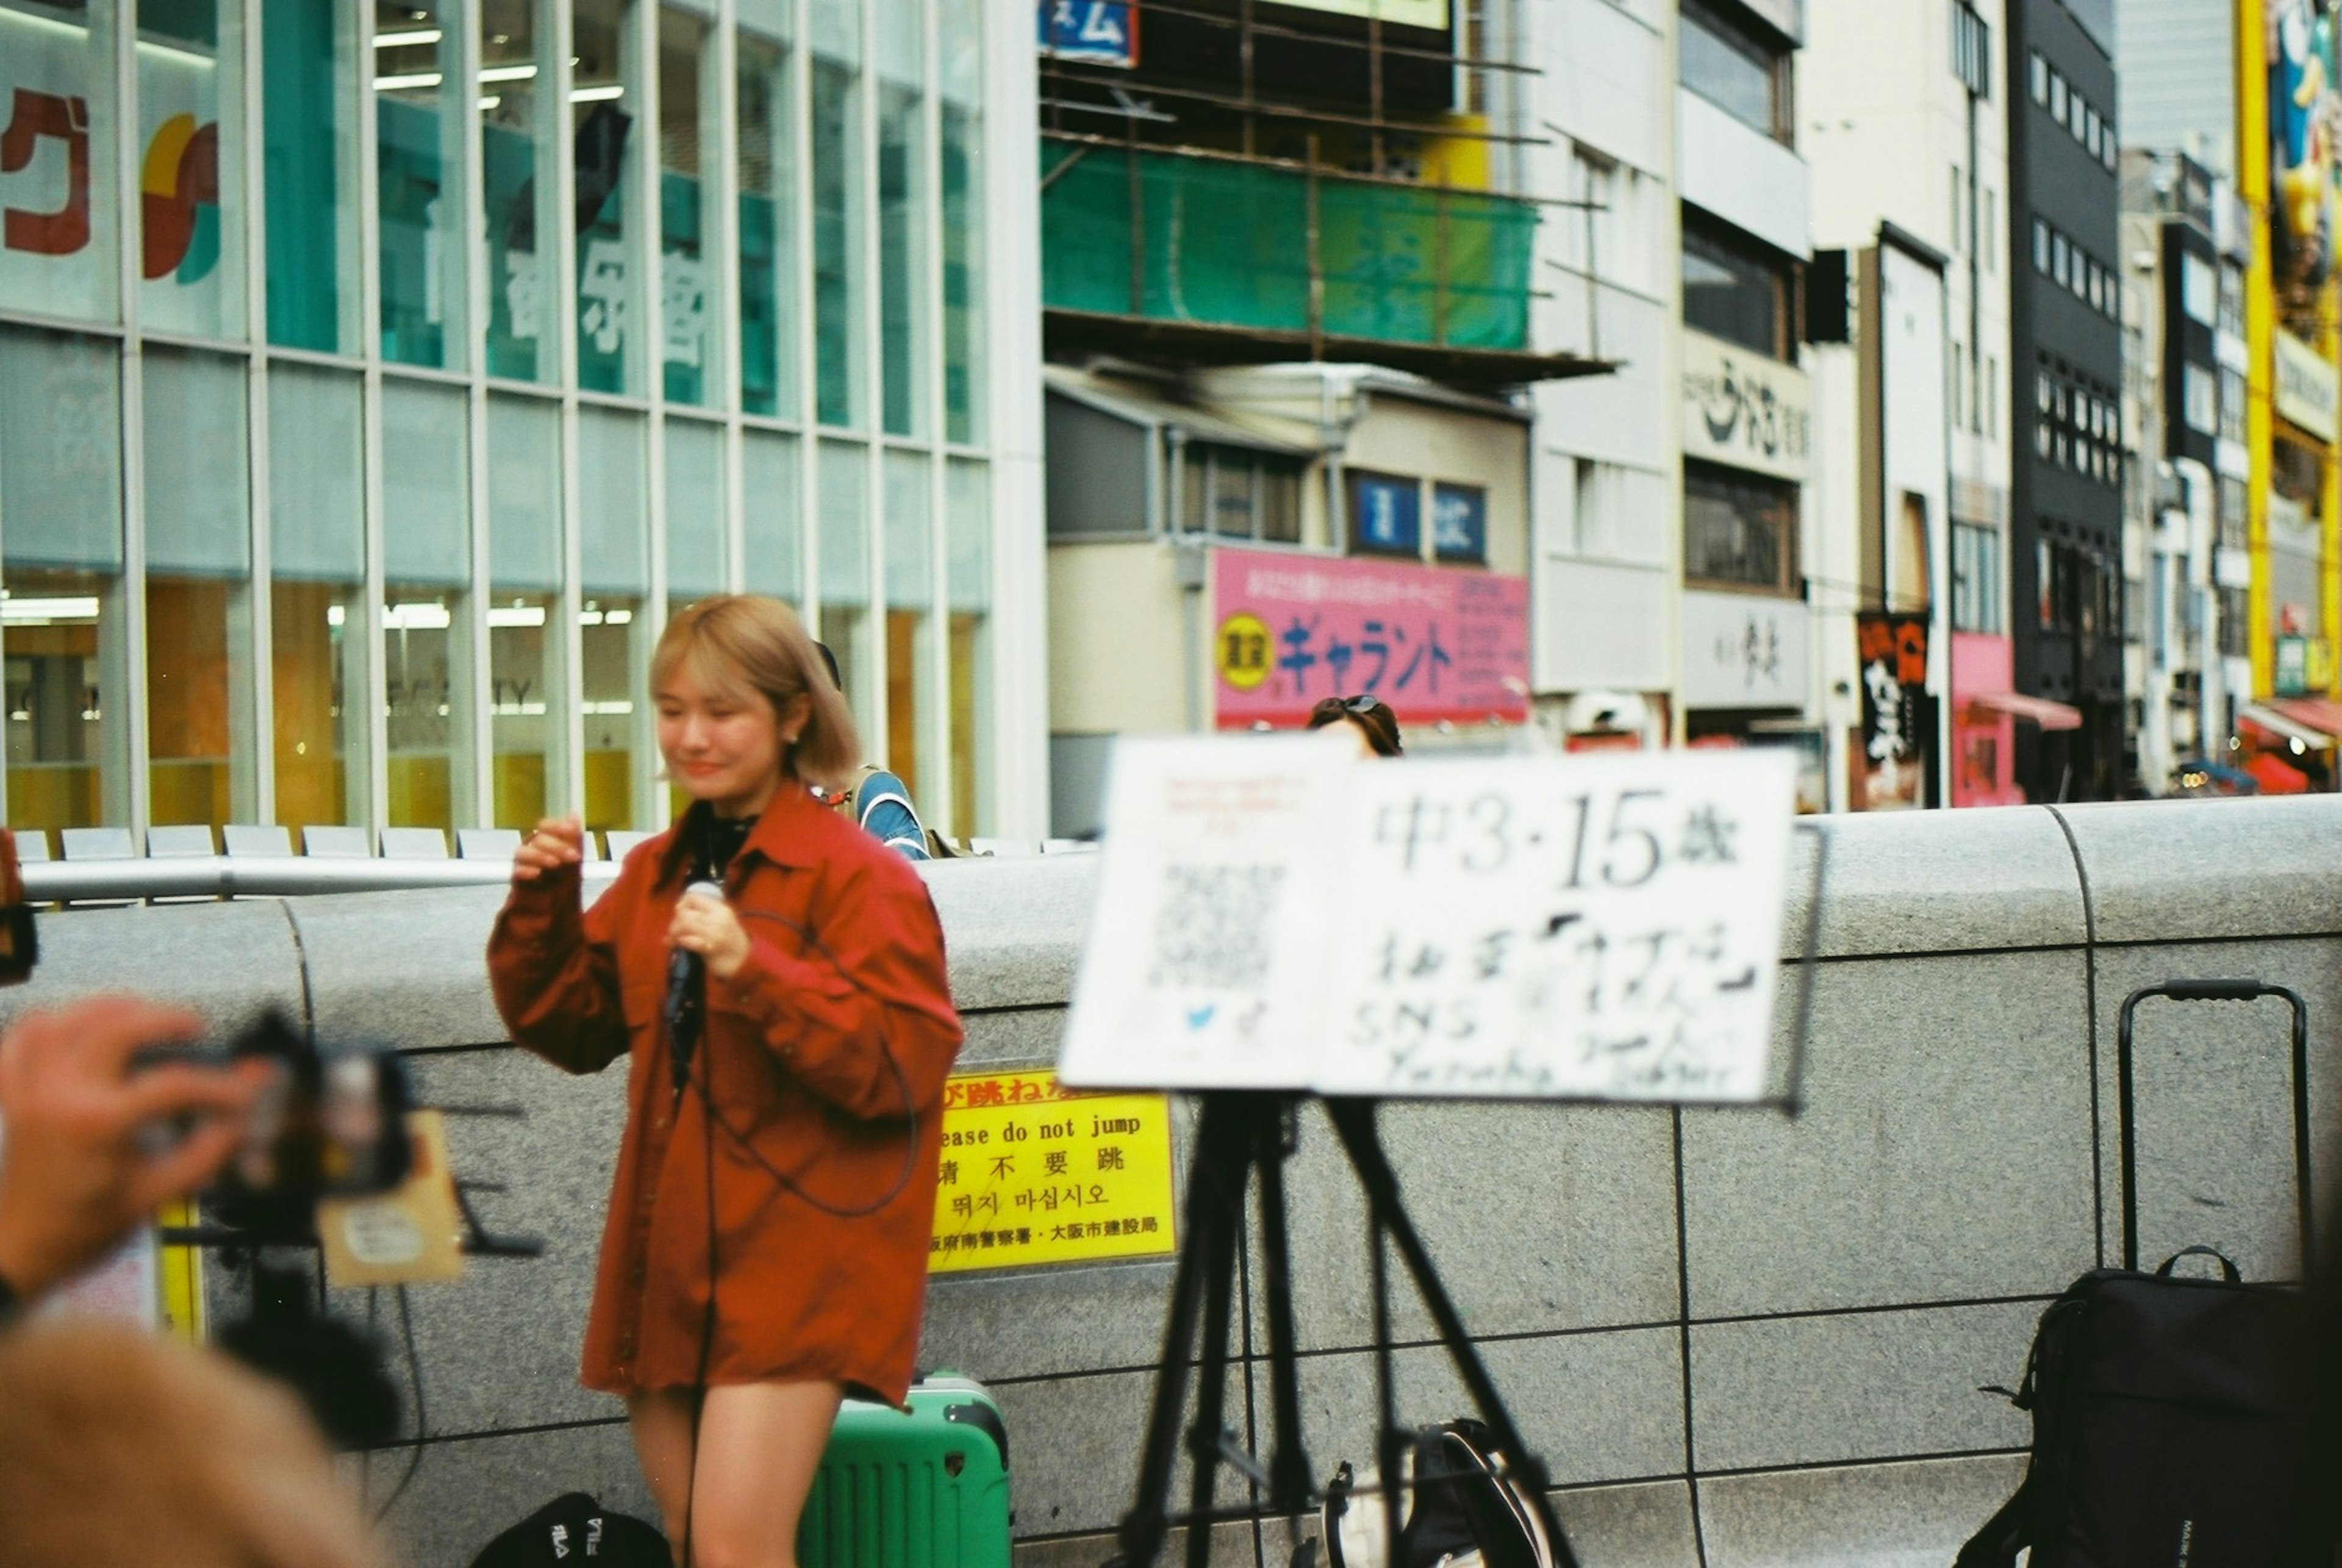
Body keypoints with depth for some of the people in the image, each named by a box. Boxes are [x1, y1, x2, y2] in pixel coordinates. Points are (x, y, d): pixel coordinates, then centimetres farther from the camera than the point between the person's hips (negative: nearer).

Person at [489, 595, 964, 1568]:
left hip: (794, 1268, -7)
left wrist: (756, 968, -26)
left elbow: (905, 1065, -16)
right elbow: (570, 1030, 18)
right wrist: (541, 906, 2)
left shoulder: (857, 875, -8)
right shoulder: (655, 873, 13)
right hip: (669, 1262, 7)